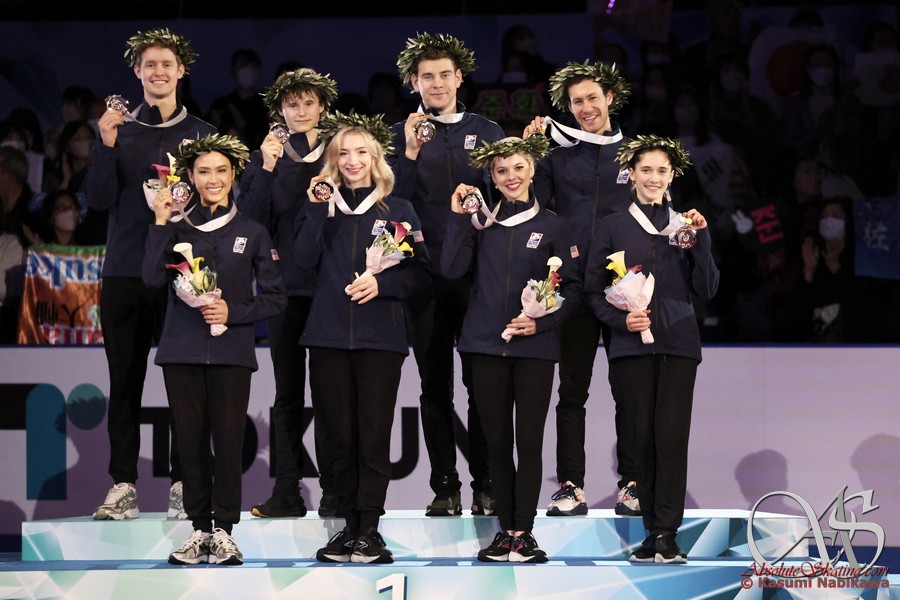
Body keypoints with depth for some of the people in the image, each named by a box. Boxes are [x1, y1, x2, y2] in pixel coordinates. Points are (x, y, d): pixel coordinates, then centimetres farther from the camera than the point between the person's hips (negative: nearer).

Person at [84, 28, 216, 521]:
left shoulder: (201, 134, 8)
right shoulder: (118, 129, 10)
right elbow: (98, 200, 3)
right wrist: (107, 146, -9)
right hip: (124, 272, 1)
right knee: (124, 383, 2)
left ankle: (183, 485, 3)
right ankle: (122, 486, 5)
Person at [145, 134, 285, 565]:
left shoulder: (252, 233, 7)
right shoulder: (177, 229, 9)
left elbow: (274, 298, 6)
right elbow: (154, 279, -6)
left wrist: (233, 313, -8)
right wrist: (160, 224, -9)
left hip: (231, 351, -1)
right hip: (182, 351, 1)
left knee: (228, 441, -4)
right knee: (190, 441, 2)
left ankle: (224, 530, 3)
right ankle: (199, 529, 10)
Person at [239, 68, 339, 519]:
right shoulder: (265, 157, 9)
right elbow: (252, 221, -2)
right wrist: (268, 170, -12)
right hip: (285, 284, 1)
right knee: (287, 390, 3)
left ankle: (333, 491, 1)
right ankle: (287, 493, 6)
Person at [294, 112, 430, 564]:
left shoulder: (398, 211, 8)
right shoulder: (321, 207, 11)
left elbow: (420, 273, 4)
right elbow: (304, 261, -3)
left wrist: (381, 282, -12)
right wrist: (317, 210, -9)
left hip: (380, 337, -2)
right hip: (329, 335, 2)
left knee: (374, 434, -5)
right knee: (341, 435, 2)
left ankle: (370, 530, -2)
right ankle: (348, 525, 9)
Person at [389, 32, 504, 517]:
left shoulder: (486, 132, 11)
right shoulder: (399, 135, 8)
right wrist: (410, 153, -12)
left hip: (478, 274, 0)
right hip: (426, 274, 0)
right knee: (435, 386, 3)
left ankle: (485, 486, 4)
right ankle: (444, 487, 8)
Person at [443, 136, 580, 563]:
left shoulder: (552, 226, 5)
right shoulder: (482, 223, 10)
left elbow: (572, 287, 5)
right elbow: (452, 269, -2)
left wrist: (542, 321, -9)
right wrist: (458, 218, -4)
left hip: (534, 347, -2)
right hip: (487, 343, 2)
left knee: (529, 441, -4)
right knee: (497, 441, 5)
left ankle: (523, 532, 1)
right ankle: (505, 530, 11)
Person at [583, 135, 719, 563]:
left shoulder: (686, 225, 10)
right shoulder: (613, 227, 8)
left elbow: (707, 290, 5)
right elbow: (593, 291, 8)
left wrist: (701, 240, -6)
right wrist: (620, 319, -9)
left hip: (677, 343, 0)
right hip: (633, 345, 0)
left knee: (672, 436, -9)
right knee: (644, 437, 0)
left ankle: (665, 535, -9)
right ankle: (654, 531, 7)